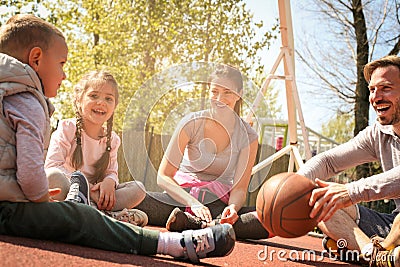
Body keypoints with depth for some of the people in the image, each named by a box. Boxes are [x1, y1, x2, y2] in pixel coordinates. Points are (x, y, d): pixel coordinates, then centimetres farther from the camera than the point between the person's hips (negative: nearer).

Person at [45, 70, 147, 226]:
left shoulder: (112, 139, 7)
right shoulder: (67, 129, -7)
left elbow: (112, 172, 10)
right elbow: (52, 166, -14)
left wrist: (109, 181, -17)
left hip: (95, 194, 4)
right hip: (66, 190, -4)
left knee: (138, 189, -12)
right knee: (52, 176, -36)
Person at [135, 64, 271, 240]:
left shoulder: (248, 137, -2)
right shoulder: (192, 123, -6)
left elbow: (240, 188, -3)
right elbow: (163, 176, -9)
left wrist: (233, 207, -27)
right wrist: (193, 203, -25)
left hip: (218, 203, 2)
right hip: (181, 196, -1)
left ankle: (191, 223, -34)